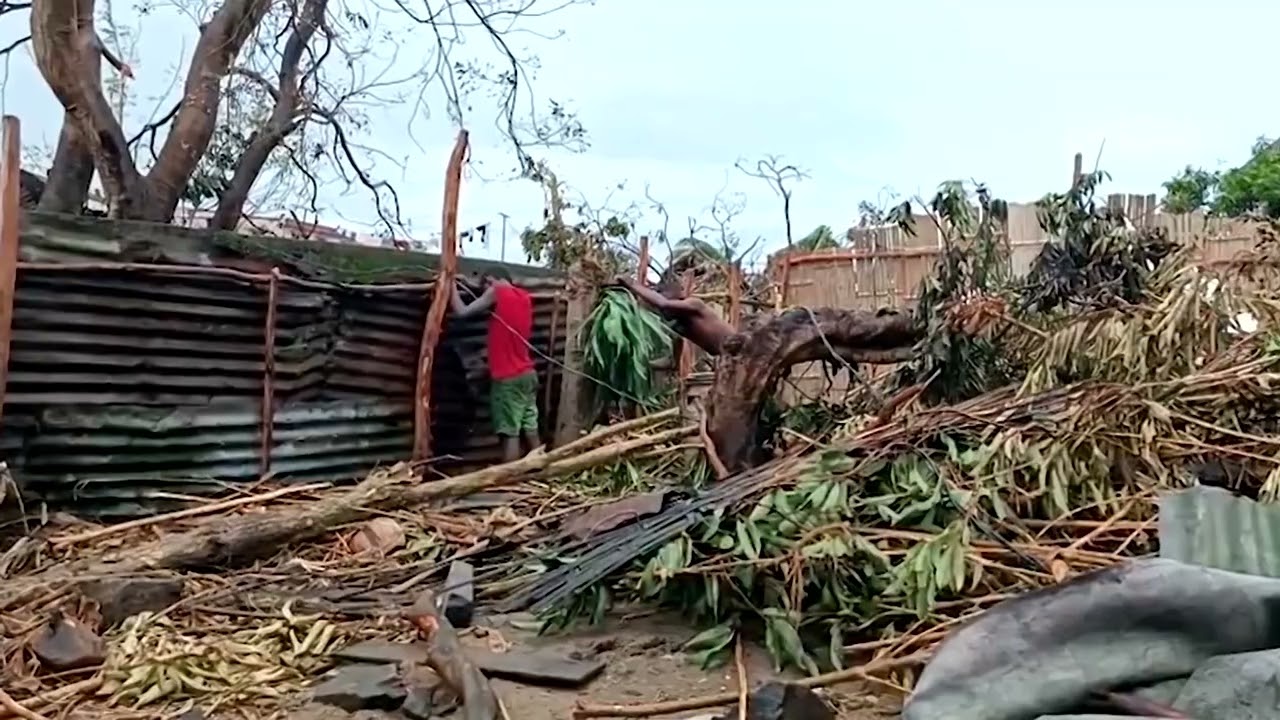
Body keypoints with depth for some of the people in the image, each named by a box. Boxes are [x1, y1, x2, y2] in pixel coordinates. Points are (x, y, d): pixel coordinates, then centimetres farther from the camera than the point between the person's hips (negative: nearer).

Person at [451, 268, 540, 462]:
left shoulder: (496, 292, -7)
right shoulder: (525, 297, 13)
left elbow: (462, 311, -6)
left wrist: (452, 285, 7)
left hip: (508, 378, -7)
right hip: (527, 374, 7)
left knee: (510, 434, -7)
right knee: (530, 431, 9)